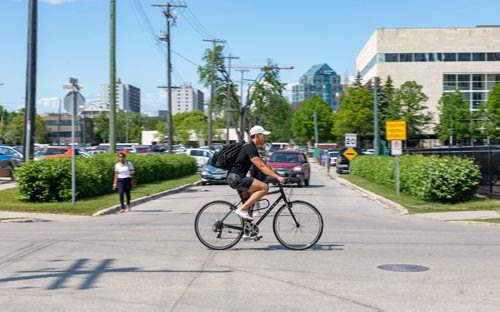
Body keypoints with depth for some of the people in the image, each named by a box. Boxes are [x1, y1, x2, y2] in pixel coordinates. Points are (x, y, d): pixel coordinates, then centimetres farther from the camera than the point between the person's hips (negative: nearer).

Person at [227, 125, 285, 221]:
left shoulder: (252, 148, 18)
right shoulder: (250, 148, -15)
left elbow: (264, 165, 20)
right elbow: (261, 167, -24)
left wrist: (277, 175, 13)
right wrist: (277, 177, -28)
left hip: (237, 178, 11)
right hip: (236, 177, -11)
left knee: (248, 203, 17)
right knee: (264, 187, -20)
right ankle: (242, 209, -18)